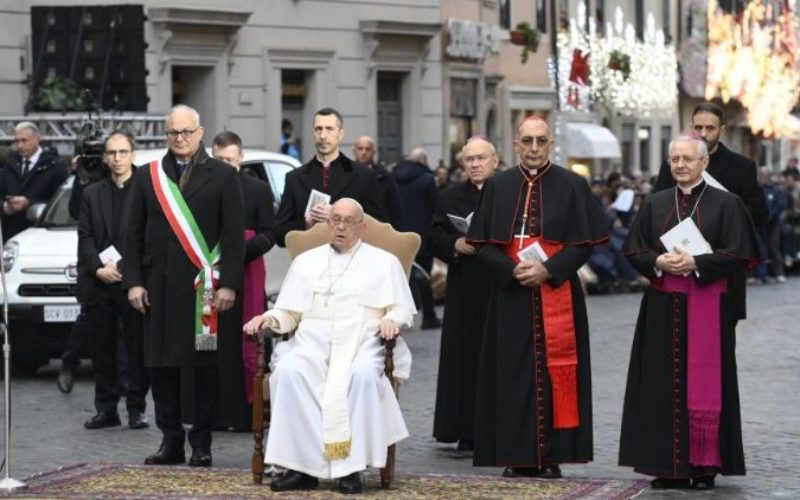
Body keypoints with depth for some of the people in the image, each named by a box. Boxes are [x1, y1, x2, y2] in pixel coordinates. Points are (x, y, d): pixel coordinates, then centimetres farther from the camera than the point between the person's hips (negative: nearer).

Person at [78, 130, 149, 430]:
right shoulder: (92, 195, 14)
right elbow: (85, 237, 8)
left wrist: (121, 267, -12)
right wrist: (99, 269, -7)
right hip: (98, 285, 4)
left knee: (138, 349, 0)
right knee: (101, 348, 7)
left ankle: (136, 408, 6)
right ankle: (106, 408, 13)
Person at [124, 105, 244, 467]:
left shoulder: (222, 176, 4)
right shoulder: (147, 177, 11)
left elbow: (234, 234, 0)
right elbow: (134, 235, 10)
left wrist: (229, 284, -8)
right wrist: (134, 282, 1)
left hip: (204, 285, -3)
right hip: (158, 285, 3)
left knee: (204, 365, -1)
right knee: (161, 364, 4)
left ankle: (201, 444, 7)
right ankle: (170, 440, 12)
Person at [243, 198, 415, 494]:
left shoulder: (383, 262, 18)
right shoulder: (306, 261, 24)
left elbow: (403, 310, 11)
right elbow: (288, 313, 20)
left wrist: (392, 320, -12)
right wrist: (269, 318, -2)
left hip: (361, 343, -2)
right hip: (312, 341, 2)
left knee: (363, 374, -38)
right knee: (288, 371, -32)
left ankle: (351, 466, -32)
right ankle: (302, 465, -32)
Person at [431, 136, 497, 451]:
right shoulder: (450, 198, 14)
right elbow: (435, 239, 9)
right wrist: (456, 245, -9)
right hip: (464, 292, 3)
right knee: (464, 357, 1)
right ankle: (467, 431, 5)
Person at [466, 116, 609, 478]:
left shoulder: (572, 186, 1)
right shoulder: (498, 187, 7)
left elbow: (584, 242, -2)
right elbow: (483, 244, 5)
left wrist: (548, 270, -14)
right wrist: (512, 269, -12)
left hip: (557, 293, -2)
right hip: (511, 294, 2)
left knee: (555, 372, -1)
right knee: (513, 373, 1)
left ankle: (551, 455, 3)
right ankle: (518, 456, 6)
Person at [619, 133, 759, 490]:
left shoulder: (726, 204, 0)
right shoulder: (655, 205, 11)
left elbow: (737, 254, -7)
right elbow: (634, 250, 8)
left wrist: (695, 263, -19)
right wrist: (658, 262, -12)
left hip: (707, 308, -4)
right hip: (663, 310, 4)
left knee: (704, 386, -2)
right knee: (664, 387, 2)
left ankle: (704, 466, 3)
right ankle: (670, 465, 8)